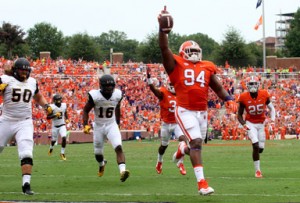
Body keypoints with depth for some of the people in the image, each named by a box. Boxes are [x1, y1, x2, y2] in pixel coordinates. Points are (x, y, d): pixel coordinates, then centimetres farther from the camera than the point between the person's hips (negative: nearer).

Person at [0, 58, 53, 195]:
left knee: (26, 155, -13)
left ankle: (26, 185, -15)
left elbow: (38, 97, 28)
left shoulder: (32, 82, 11)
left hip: (25, 123, 2)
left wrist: (46, 106, 12)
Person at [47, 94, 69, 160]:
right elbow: (48, 117, -18)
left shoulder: (64, 105, -3)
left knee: (64, 138, -19)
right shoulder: (52, 107, -18)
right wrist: (55, 115, -30)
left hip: (62, 125, 2)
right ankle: (51, 148, 50)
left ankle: (62, 153, -5)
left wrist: (66, 119, 6)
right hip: (55, 126, -2)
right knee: (54, 140, 13)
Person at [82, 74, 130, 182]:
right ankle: (102, 164, 49)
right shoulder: (95, 96, -18)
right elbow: (86, 110, -7)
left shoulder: (117, 95, -9)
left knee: (119, 148, -23)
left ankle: (122, 171, -36)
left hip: (112, 125, 1)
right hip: (98, 126, 0)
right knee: (98, 153, 14)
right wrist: (86, 125, -19)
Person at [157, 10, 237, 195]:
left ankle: (182, 150, 54)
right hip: (185, 111, -5)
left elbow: (218, 88, 14)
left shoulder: (207, 68, 11)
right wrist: (162, 28, -24)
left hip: (202, 112, 5)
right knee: (196, 142, -17)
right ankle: (202, 183, -18)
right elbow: (164, 47, -11)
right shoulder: (177, 65, 0)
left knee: (196, 144, 15)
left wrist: (229, 100, -4)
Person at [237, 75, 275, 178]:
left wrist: (272, 118, -13)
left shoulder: (264, 95, -10)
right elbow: (239, 114, -3)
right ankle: (257, 170, -8)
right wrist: (244, 124, -20)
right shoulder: (244, 97, -13)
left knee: (261, 148, 3)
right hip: (250, 123, -3)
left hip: (261, 123, 3)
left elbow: (271, 108, 4)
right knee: (256, 145, -19)